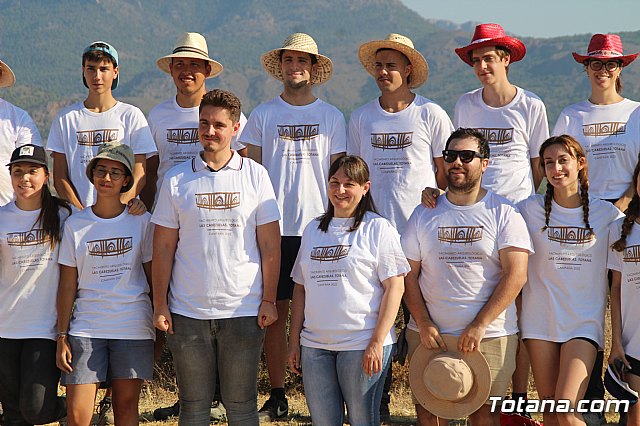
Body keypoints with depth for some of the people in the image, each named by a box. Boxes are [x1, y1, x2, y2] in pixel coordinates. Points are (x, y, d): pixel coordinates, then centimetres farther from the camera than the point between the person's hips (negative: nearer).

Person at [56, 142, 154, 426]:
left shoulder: (141, 221, 2)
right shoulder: (75, 224, 4)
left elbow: (154, 277, 6)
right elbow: (67, 285, 4)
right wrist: (62, 337, 0)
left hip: (133, 327, 0)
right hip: (86, 327, 0)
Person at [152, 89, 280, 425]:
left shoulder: (255, 176, 2)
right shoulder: (176, 179, 3)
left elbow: (270, 246, 2)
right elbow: (163, 249, 5)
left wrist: (268, 300, -2)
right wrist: (160, 306, 0)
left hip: (243, 311, -1)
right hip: (187, 312, 1)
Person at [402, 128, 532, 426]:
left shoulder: (503, 213, -1)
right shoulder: (424, 214, 8)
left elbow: (516, 275, -9)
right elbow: (409, 275, 6)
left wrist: (479, 326, -15)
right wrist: (424, 325, -7)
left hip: (490, 335, -2)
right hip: (429, 334, 2)